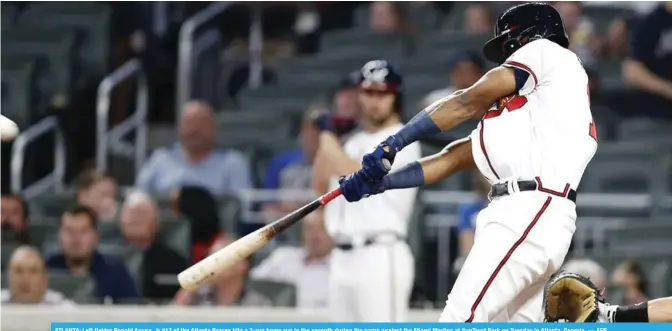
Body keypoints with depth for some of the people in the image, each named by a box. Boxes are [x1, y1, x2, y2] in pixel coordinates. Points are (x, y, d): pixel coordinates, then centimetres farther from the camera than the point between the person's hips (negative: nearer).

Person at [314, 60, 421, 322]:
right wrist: (327, 139, 12)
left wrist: (327, 134, -4)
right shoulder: (353, 142, 19)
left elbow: (352, 175, -17)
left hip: (380, 257, -9)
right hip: (343, 257, 9)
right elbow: (321, 186, 21)